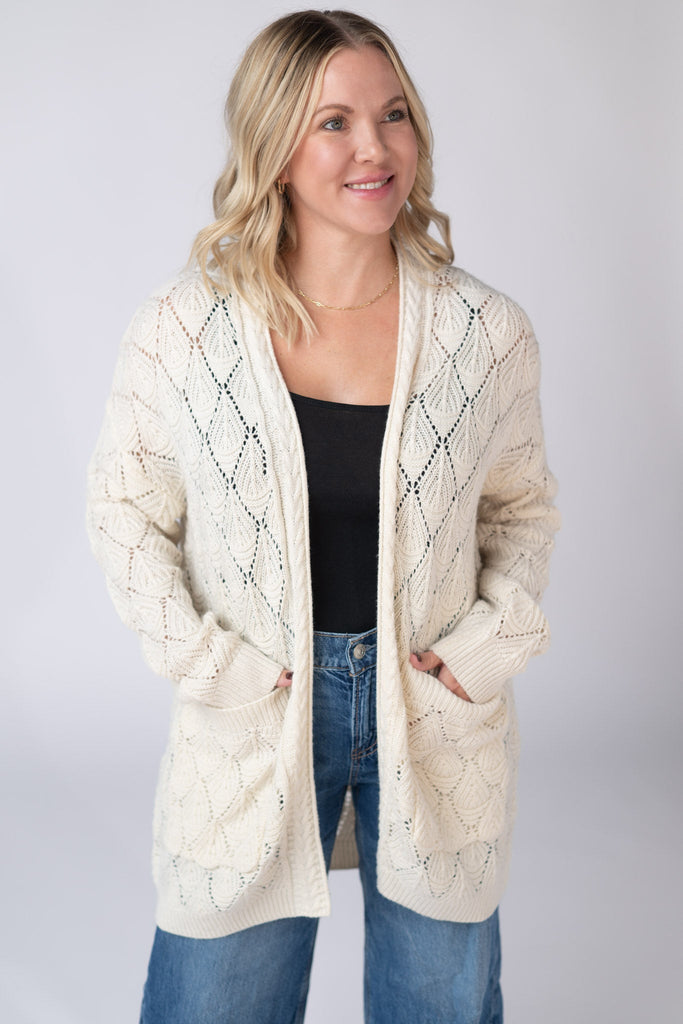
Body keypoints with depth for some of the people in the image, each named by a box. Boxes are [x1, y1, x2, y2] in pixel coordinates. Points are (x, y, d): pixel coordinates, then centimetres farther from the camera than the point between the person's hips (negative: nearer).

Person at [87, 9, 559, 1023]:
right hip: (254, 715, -1)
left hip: (437, 718, 2)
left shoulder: (487, 331, -6)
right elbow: (125, 509, 0)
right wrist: (200, 659, -9)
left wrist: (493, 640, -6)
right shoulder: (179, 331, -11)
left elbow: (523, 506, 7)